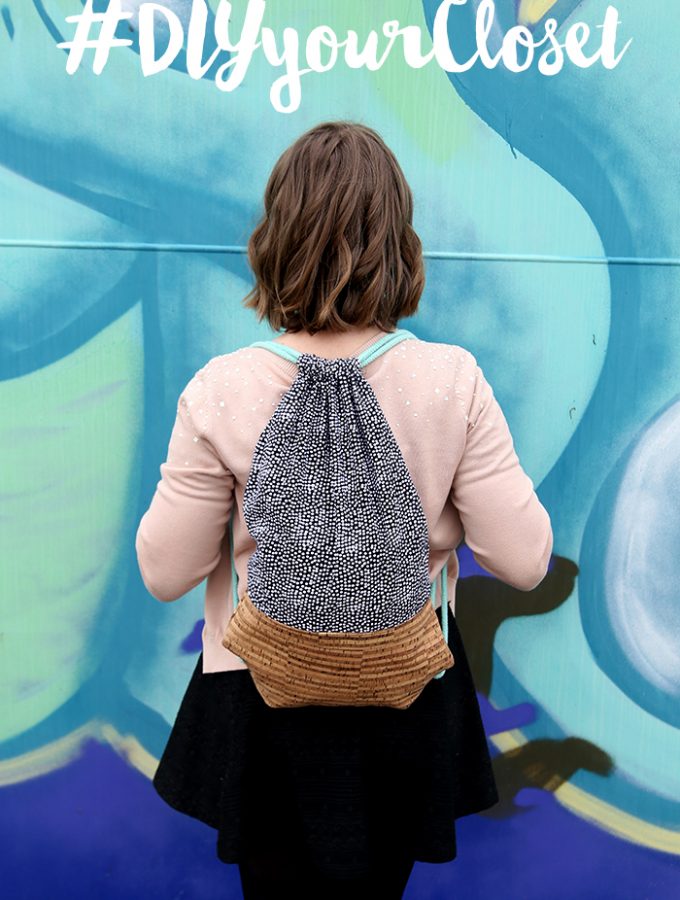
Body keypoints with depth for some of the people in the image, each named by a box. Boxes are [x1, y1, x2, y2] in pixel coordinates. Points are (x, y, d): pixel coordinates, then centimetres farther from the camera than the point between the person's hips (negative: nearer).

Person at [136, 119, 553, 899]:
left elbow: (163, 573, -11)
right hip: (409, 703, 2)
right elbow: (524, 562, -12)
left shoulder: (222, 390, -20)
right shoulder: (453, 380, -18)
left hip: (268, 709, -1)